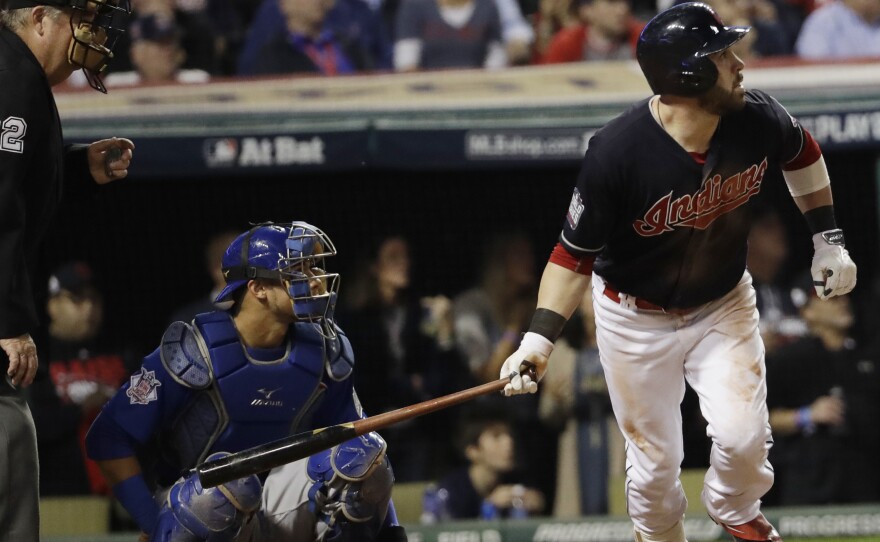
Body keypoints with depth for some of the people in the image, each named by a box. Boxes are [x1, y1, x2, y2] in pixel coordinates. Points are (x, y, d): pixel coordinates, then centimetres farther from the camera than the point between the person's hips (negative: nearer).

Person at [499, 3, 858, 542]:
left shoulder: (757, 120, -19)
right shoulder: (617, 152, -32)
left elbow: (802, 153, 7)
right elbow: (575, 254, -21)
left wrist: (828, 240, 7)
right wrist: (539, 340, -30)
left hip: (725, 305, 3)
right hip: (638, 320, -3)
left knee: (743, 437, -11)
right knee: (655, 462, 6)